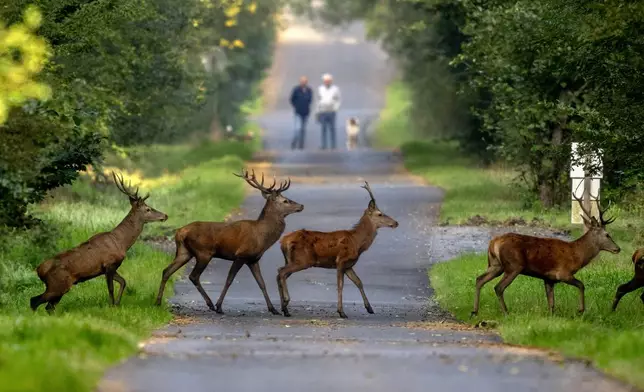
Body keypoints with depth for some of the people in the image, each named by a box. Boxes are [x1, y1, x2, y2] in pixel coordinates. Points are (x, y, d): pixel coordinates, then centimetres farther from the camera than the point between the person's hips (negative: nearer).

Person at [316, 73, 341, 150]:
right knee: (324, 129, 0)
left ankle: (333, 146, -1)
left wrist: (335, 109, -10)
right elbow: (318, 101, 14)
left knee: (332, 129, -3)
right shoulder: (320, 89, 9)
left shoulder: (335, 89, 2)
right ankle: (324, 145, 1)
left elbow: (338, 101, 4)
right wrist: (318, 112, 10)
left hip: (332, 112, -2)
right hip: (323, 112, 2)